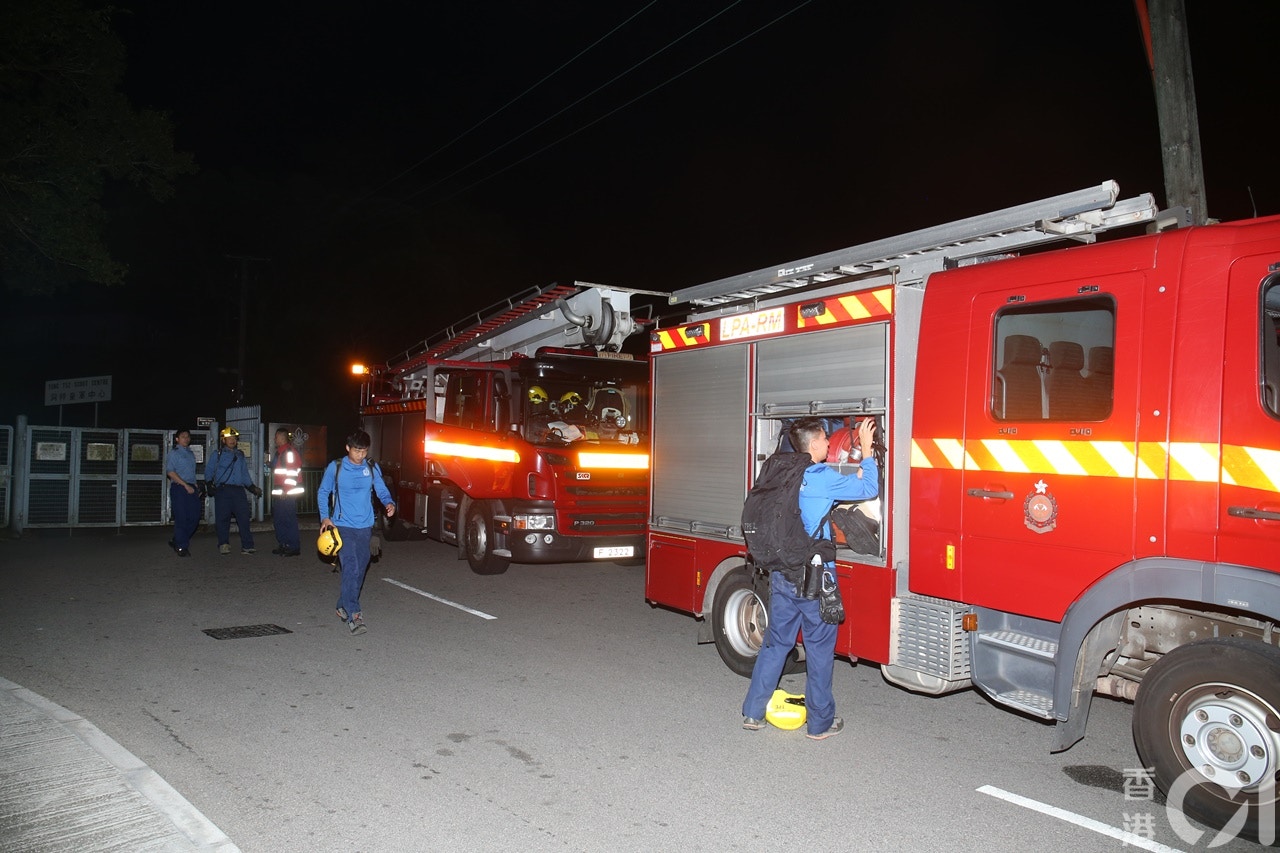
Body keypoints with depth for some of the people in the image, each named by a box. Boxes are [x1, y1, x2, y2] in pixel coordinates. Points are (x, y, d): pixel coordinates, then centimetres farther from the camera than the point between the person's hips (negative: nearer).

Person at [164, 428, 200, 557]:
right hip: (178, 488, -7)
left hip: (191, 488, 7)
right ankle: (181, 547, 3)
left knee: (195, 516, 2)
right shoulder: (174, 453, -2)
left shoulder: (191, 454, 20)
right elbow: (170, 472, -11)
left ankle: (177, 541, 17)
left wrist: (195, 487, 15)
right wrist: (185, 485, -15)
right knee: (181, 518, -5)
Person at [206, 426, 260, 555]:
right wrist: (209, 483, -7)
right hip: (222, 490, -3)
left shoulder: (240, 455, 21)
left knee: (244, 517, -5)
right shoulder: (218, 454, 9)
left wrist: (252, 487, 17)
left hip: (238, 490, 3)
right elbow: (209, 470, 7)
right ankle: (224, 545, 8)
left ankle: (247, 546, -4)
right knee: (223, 518, -2)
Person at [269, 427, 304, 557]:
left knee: (288, 519, -8)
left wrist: (286, 490, -23)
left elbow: (292, 472, -21)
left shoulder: (290, 452, -15)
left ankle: (294, 547, -3)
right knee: (278, 519, 15)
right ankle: (283, 545, 24)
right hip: (279, 492, 11)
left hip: (288, 493, -11)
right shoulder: (280, 452, 19)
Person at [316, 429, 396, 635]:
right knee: (351, 568, -16)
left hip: (365, 526, 4)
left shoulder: (372, 468, 4)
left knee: (360, 569, 10)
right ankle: (353, 615, -18)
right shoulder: (335, 467, -2)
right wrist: (325, 517, -4)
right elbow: (322, 492, 7)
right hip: (343, 526, -4)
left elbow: (382, 490, 9)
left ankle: (343, 606, 29)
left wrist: (389, 503, -13)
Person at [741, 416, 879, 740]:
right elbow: (868, 489, -6)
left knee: (775, 643, 15)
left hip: (781, 574, 6)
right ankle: (820, 723, 18)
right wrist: (866, 449, 1)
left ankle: (753, 713, 19)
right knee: (819, 649, 7)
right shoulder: (824, 478, -14)